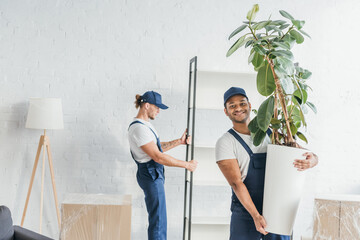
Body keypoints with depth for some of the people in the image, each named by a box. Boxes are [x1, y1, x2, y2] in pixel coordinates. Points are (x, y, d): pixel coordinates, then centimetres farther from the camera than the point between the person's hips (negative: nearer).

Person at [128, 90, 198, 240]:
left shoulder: (145, 124, 13)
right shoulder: (139, 128, -20)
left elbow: (158, 147, 18)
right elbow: (157, 156, -23)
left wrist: (179, 142, 7)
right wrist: (187, 165, -17)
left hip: (154, 174, 11)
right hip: (151, 175, -11)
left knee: (157, 218, 16)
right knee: (158, 221, -6)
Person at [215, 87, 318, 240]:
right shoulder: (225, 143, -5)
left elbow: (312, 156, 6)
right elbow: (236, 183, -13)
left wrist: (311, 161, -19)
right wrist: (256, 216, -21)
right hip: (245, 214, -3)